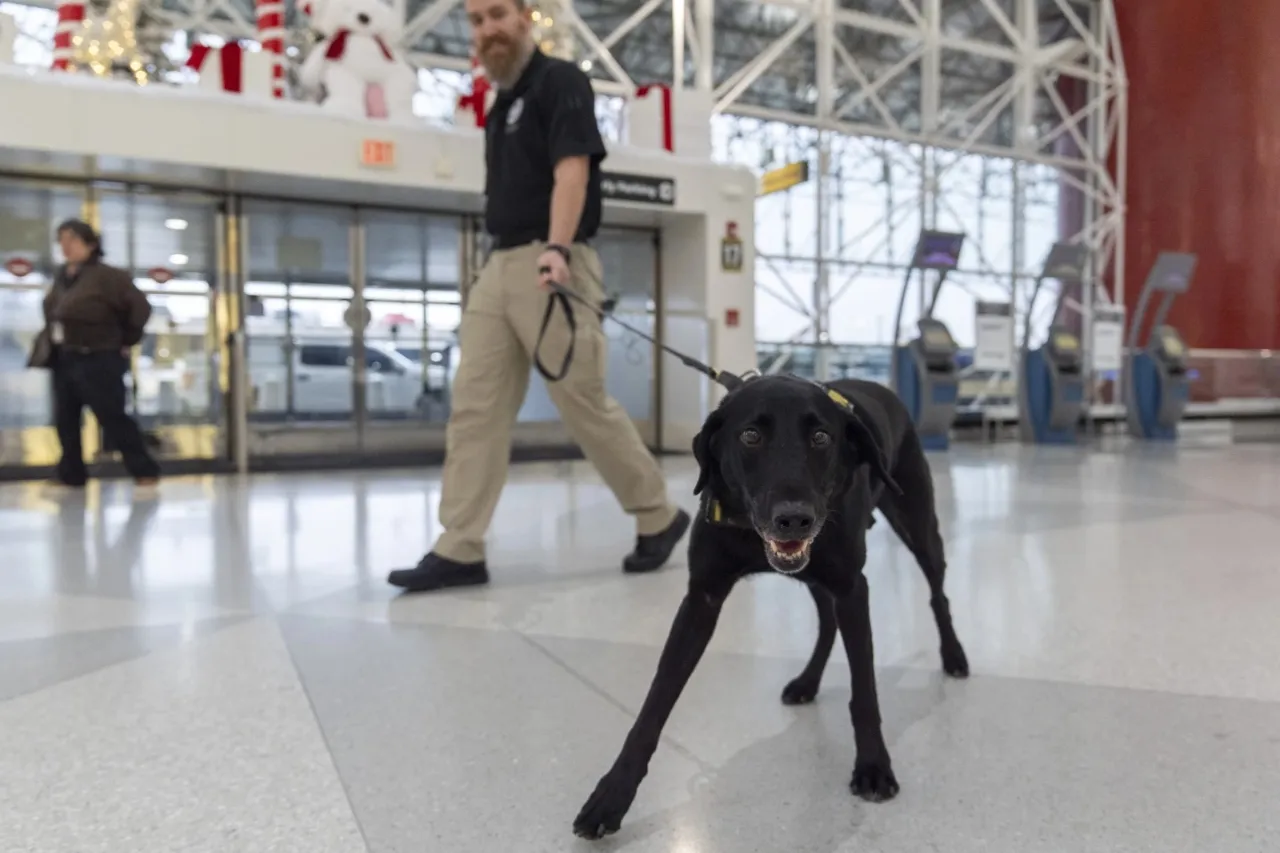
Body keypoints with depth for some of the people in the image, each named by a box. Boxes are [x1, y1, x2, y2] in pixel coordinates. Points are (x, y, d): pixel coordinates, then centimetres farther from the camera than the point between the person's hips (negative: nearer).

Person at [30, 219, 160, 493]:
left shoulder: (106, 276, -14)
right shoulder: (61, 277, 10)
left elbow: (140, 307, -16)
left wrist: (126, 341, -8)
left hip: (97, 360, -8)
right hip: (62, 360, 8)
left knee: (113, 419, -6)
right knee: (65, 421, 11)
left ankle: (145, 470, 3)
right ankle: (71, 474, 22)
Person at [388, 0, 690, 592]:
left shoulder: (560, 82, -2)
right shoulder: (501, 104, 22)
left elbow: (572, 169, -16)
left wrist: (556, 249, -30)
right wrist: (503, 263, 19)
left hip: (549, 266, -8)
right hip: (499, 267, 8)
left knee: (585, 404, -4)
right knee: (474, 407, 0)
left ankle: (658, 518, 14)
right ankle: (460, 550, 3)